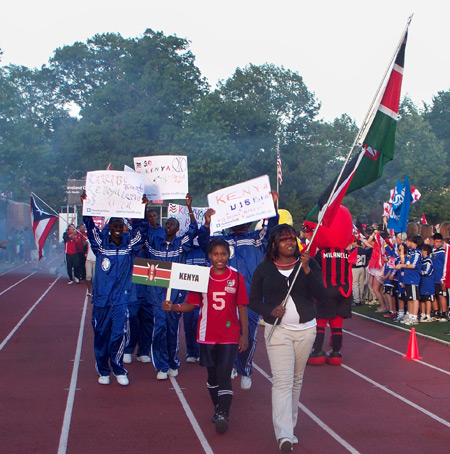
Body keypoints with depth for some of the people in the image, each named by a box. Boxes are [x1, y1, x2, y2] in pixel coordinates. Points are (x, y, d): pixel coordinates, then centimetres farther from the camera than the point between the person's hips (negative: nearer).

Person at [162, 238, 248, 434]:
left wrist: (244, 334, 0)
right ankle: (218, 409, 31)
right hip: (207, 335, 2)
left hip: (230, 335, -2)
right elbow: (191, 304, 1)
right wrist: (173, 307, -17)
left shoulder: (236, 277, -1)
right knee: (212, 374, 13)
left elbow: (242, 307, 2)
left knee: (224, 375, -10)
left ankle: (223, 415, -8)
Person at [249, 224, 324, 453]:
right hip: (277, 330, -2)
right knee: (282, 381, -11)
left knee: (297, 380, 10)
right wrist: (271, 311, -14)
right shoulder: (264, 269, 2)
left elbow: (319, 293, -8)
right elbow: (254, 301, 4)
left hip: (305, 330, 2)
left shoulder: (308, 263, 4)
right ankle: (284, 434, -15)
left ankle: (290, 426, 24)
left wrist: (307, 269, -20)